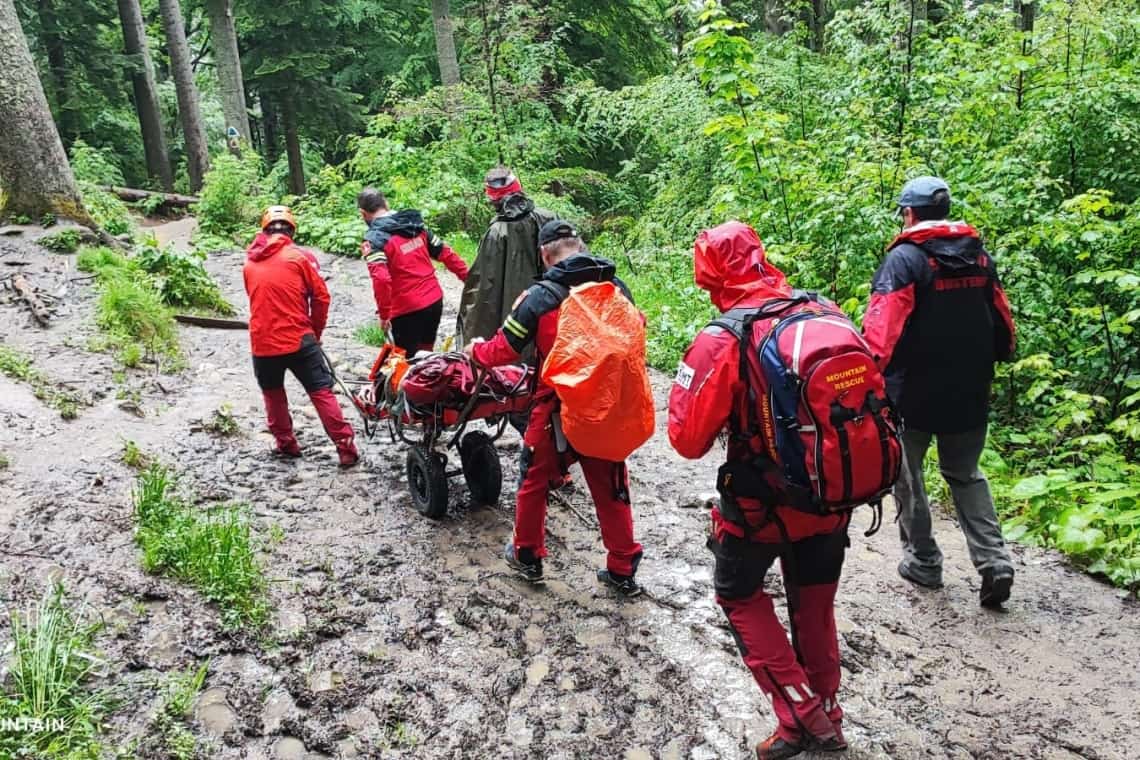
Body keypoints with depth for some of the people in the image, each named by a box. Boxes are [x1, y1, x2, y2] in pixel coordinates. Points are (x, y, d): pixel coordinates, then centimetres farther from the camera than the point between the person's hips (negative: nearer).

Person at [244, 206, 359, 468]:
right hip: (298, 338, -3)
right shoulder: (300, 256, -4)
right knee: (321, 392, 3)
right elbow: (321, 296, -4)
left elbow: (257, 300, 16)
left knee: (272, 393, 23)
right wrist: (316, 330, 10)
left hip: (262, 342, 3)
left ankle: (286, 443, 28)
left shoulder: (249, 263, 8)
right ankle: (346, 448, 1)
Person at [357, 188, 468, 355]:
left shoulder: (374, 238, -13)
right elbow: (445, 253, 10)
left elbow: (381, 279, -26)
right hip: (435, 301, 6)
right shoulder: (416, 224, 7)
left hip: (407, 310, -6)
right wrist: (468, 278, 18)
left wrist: (384, 314, -16)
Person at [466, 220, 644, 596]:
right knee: (611, 488, 16)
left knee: (535, 481, 19)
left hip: (556, 410, -3)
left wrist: (476, 350, 13)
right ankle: (623, 570, 25)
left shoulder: (539, 297, -14)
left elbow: (504, 350, -7)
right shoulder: (617, 289, -3)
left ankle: (527, 556, 34)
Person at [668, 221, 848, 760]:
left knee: (740, 593, 20)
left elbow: (688, 440, -17)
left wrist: (682, 389, -1)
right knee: (814, 602, 24)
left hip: (765, 501, -5)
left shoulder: (722, 340, -20)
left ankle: (799, 715, 15)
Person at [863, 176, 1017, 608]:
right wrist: (997, 358, 28)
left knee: (907, 476, 12)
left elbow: (881, 326, -21)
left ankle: (923, 561, 18)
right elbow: (1001, 319, 15)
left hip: (914, 393, -5)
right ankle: (993, 561, 6)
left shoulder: (905, 258, -12)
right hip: (969, 394, 6)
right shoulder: (979, 255, 7)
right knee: (965, 476, 18)